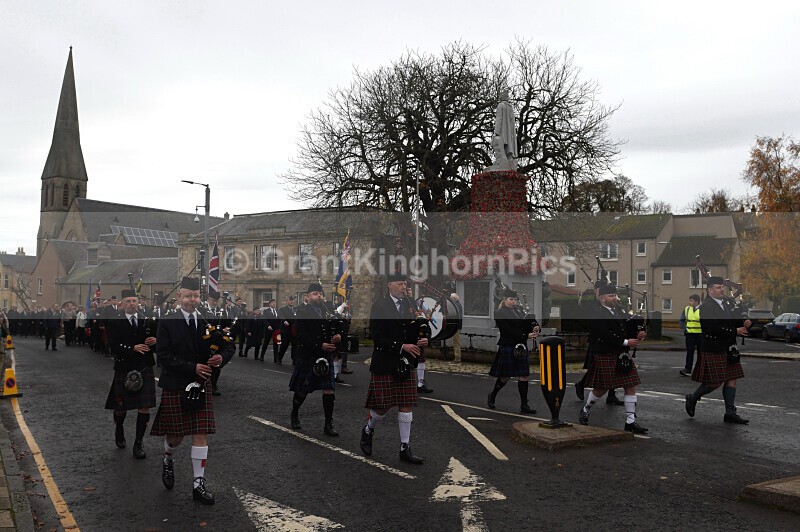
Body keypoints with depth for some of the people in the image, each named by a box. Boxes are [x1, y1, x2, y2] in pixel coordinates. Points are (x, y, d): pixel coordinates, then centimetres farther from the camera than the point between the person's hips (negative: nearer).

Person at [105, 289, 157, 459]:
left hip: (144, 370, 2)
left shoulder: (147, 322, 7)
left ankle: (139, 443, 8)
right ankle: (119, 432, 44)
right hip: (124, 370, -1)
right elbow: (114, 347, -12)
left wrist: (154, 342, -10)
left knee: (144, 408, -3)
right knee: (121, 407, 12)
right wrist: (133, 348, -23)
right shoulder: (115, 323, -2)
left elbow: (154, 347, 12)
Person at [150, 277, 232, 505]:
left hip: (201, 384, 2)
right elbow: (163, 356, -12)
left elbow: (229, 345, 7)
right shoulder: (167, 323, -6)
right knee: (175, 435, 6)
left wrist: (221, 356, -16)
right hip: (174, 386, -2)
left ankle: (199, 484, 8)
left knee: (200, 434, 0)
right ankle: (168, 459, 41)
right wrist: (193, 367, -20)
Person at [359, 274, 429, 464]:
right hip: (384, 364, -6)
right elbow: (378, 338, -15)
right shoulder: (379, 306, -9)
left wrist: (419, 341, -2)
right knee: (382, 406, 1)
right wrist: (402, 347, -21)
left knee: (406, 406, 5)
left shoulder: (408, 305, 11)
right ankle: (368, 430, 32)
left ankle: (405, 448, 13)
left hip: (406, 364, 6)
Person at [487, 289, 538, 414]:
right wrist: (526, 335, -22)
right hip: (508, 348, -6)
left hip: (521, 347, 6)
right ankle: (492, 395, 28)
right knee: (505, 376, 3)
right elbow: (508, 331, -18)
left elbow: (526, 325, 14)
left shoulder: (517, 312, 14)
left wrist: (534, 328, -9)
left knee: (523, 375, 3)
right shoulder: (499, 314, -8)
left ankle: (524, 405, 7)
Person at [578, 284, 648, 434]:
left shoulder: (618, 311, 14)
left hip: (622, 355, 8)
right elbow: (605, 334, -21)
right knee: (601, 388, 2)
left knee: (631, 386, 2)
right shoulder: (596, 314, -12)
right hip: (604, 356, -7)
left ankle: (630, 421, 8)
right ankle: (585, 410, 28)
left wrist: (637, 335, -9)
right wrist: (626, 342, -20)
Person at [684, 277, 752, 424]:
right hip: (713, 350, -8)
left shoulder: (727, 303, 12)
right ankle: (692, 398, 19)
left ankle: (730, 413, 13)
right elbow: (712, 328, -24)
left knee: (731, 379, 7)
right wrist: (734, 331, -21)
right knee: (715, 382, -5)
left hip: (729, 349, 8)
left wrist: (744, 323, -3)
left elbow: (734, 320, 20)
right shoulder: (706, 307, -15)